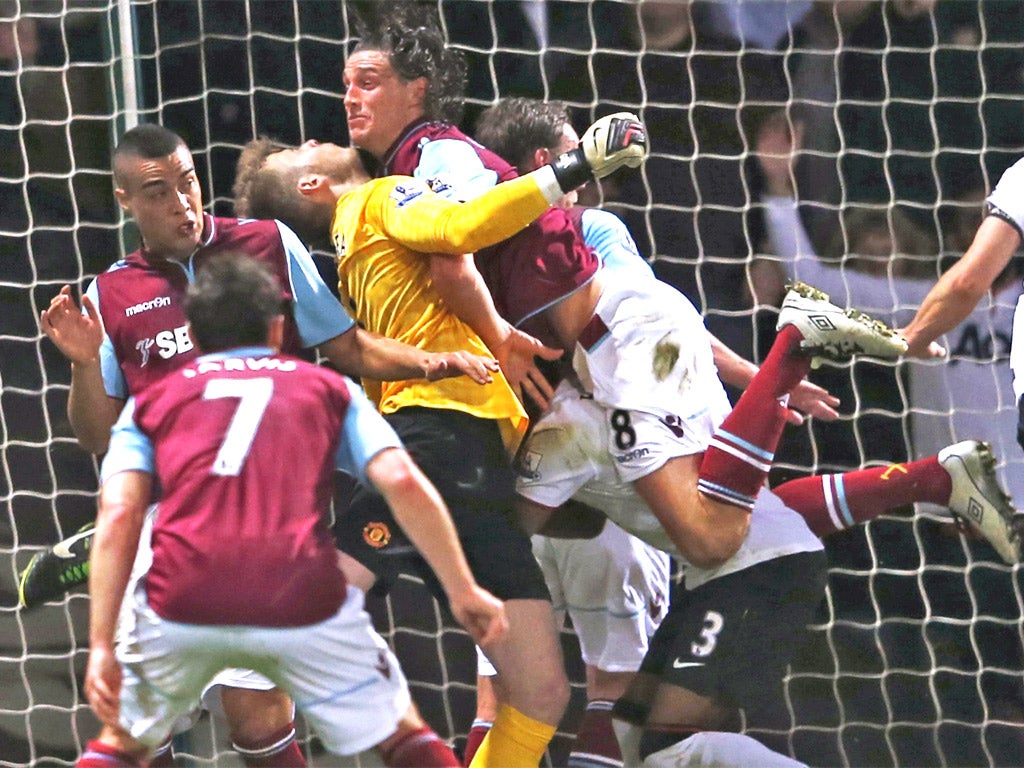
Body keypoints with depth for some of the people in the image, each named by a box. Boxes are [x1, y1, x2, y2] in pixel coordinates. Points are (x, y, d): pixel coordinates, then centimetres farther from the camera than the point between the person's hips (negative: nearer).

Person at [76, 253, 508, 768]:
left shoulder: (151, 402, 23)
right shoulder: (328, 387, 23)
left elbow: (118, 516, 7)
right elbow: (402, 483, 7)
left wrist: (100, 647, 2)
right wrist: (464, 591, 10)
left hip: (182, 604, 1)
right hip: (303, 601, -1)